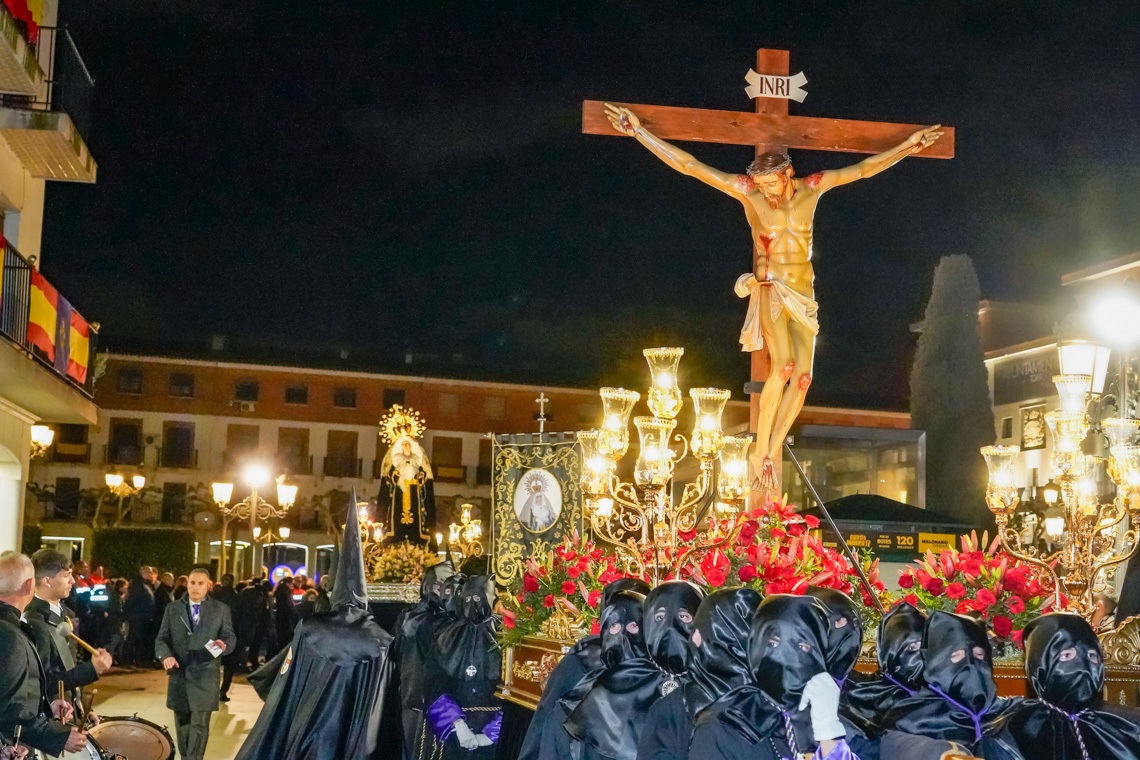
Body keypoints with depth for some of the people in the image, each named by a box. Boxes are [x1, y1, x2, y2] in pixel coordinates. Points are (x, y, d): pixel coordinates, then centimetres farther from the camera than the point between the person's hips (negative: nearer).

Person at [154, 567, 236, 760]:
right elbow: (161, 639, 6)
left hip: (205, 676, -2)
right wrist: (166, 655, -15)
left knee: (199, 724, -8)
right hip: (179, 674, 3)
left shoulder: (221, 609, 5)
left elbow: (230, 637, 2)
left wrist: (224, 645, -22)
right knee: (182, 724, 12)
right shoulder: (173, 608, 9)